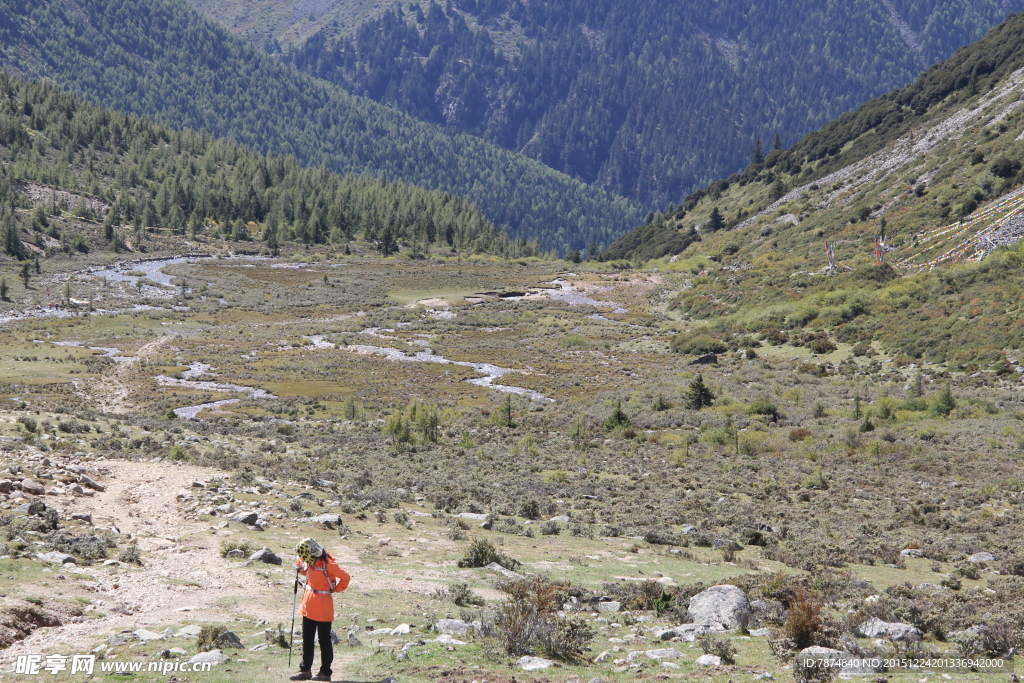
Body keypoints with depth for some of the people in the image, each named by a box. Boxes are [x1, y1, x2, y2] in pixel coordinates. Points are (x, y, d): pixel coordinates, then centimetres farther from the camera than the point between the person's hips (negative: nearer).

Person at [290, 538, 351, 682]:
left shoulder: (328, 564, -20)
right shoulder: (310, 562, 2)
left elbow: (345, 577, -16)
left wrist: (335, 589, -6)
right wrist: (301, 568, 2)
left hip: (322, 607, -8)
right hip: (309, 605, 8)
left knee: (324, 640, 1)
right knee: (307, 639, 13)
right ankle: (305, 670, 23)